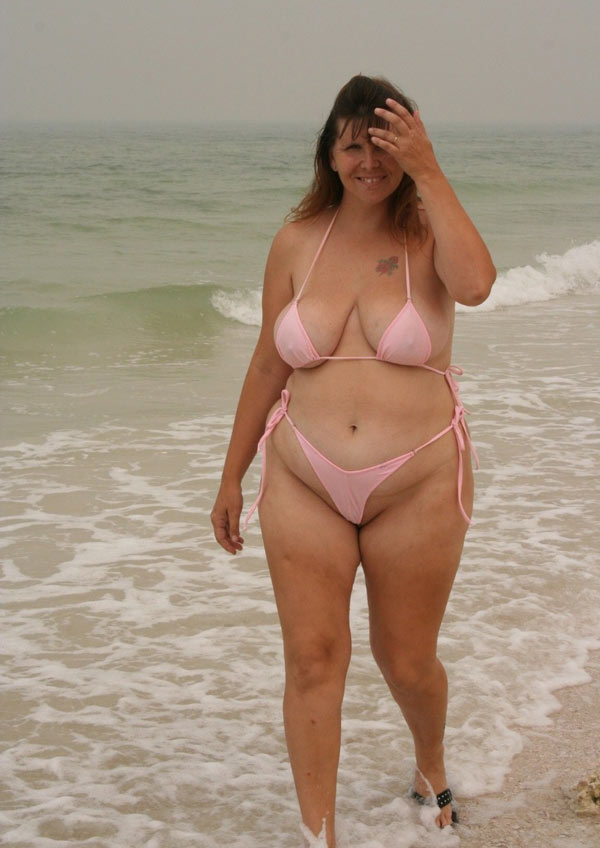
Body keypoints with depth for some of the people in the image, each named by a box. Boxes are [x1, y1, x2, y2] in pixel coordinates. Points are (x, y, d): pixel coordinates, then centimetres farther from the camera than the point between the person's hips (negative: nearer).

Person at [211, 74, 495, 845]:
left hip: (417, 485, -2)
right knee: (312, 659, -2)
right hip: (305, 484, 2)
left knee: (406, 663, 11)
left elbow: (476, 284, -29)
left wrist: (427, 174, -23)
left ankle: (432, 771, 42)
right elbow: (267, 364, 8)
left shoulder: (427, 233, -5)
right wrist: (233, 477, 10)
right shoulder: (298, 240, 2)